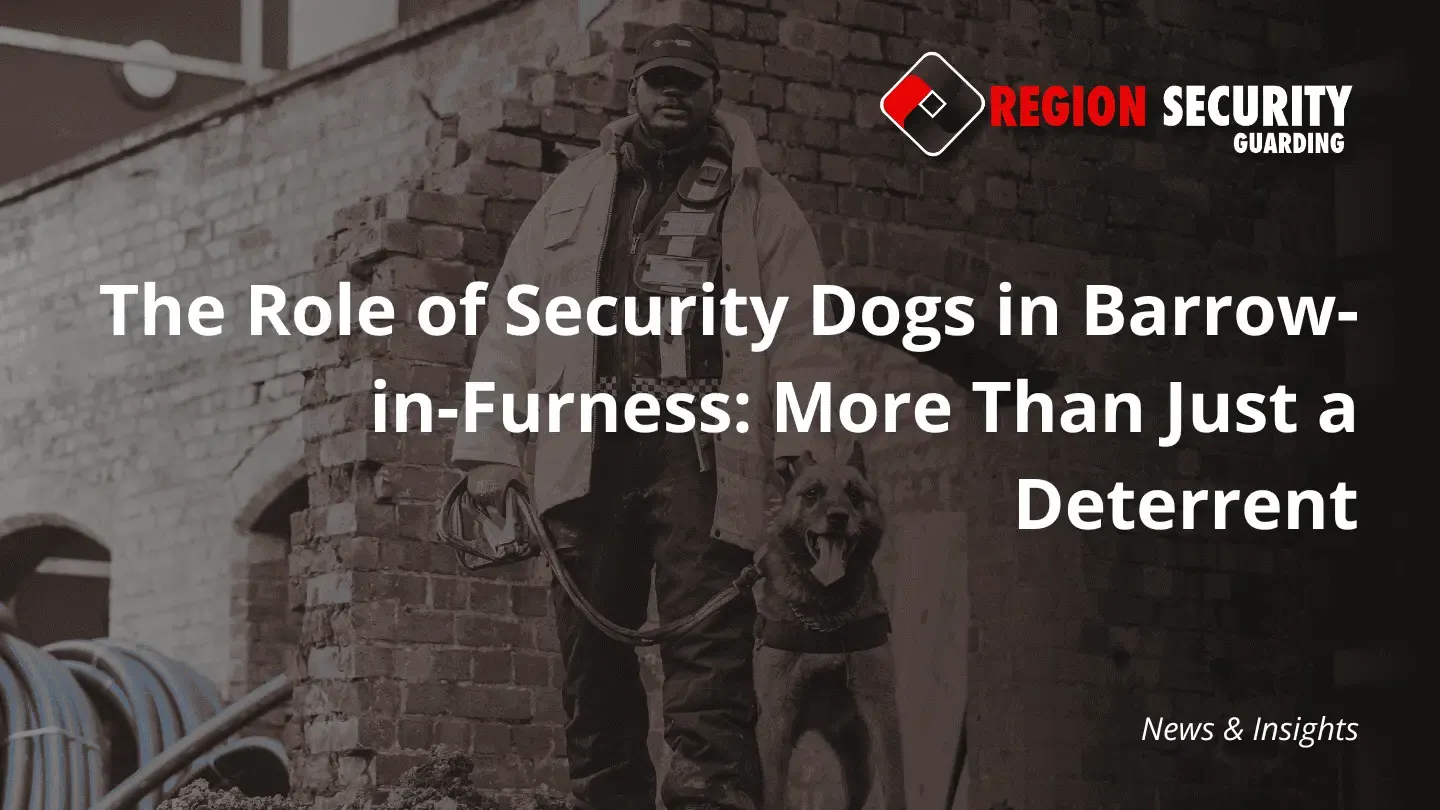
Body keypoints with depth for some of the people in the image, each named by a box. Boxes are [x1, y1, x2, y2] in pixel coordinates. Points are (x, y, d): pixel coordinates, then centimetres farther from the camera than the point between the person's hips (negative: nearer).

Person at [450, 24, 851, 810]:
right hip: (588, 449, 3)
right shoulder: (576, 193, 20)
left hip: (699, 450, -3)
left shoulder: (759, 203, 13)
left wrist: (803, 452, -9)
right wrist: (490, 447, 4)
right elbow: (512, 318, 15)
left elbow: (802, 333, 4)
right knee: (592, 658, 3)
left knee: (708, 657, -11)